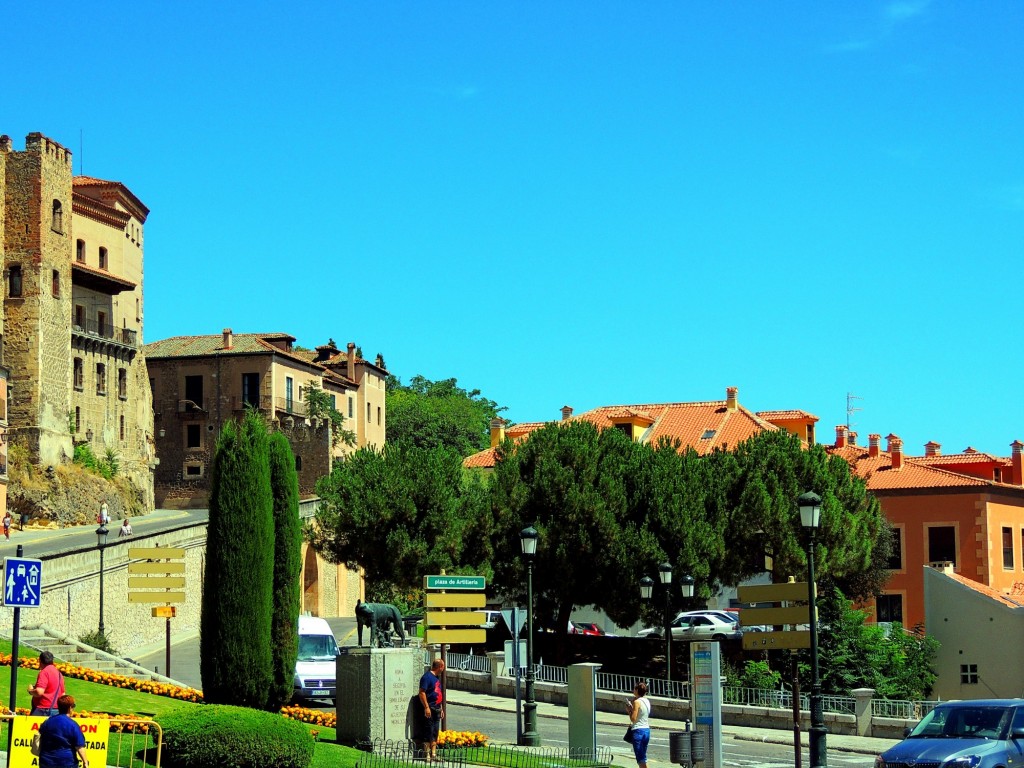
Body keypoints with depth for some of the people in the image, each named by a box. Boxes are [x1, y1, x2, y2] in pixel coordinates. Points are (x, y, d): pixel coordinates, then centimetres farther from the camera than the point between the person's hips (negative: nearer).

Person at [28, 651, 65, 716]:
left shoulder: (44, 672, -11)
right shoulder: (59, 673, 16)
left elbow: (39, 692, -20)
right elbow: (62, 694, 22)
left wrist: (30, 690, -1)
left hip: (43, 710, -8)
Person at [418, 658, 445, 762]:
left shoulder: (437, 677, 16)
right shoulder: (427, 677, -13)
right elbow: (422, 693, -19)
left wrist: (441, 708, 23)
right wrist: (426, 707, -22)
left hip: (437, 709, 9)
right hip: (429, 710, -9)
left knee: (435, 733, 11)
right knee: (428, 733, -5)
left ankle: (433, 754, 16)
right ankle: (427, 755, -3)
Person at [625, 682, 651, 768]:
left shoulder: (637, 702, -13)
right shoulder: (647, 701, 9)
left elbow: (633, 719, -16)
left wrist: (629, 709, -2)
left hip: (638, 731, -8)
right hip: (647, 729, 8)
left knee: (640, 759, -6)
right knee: (643, 757, 16)